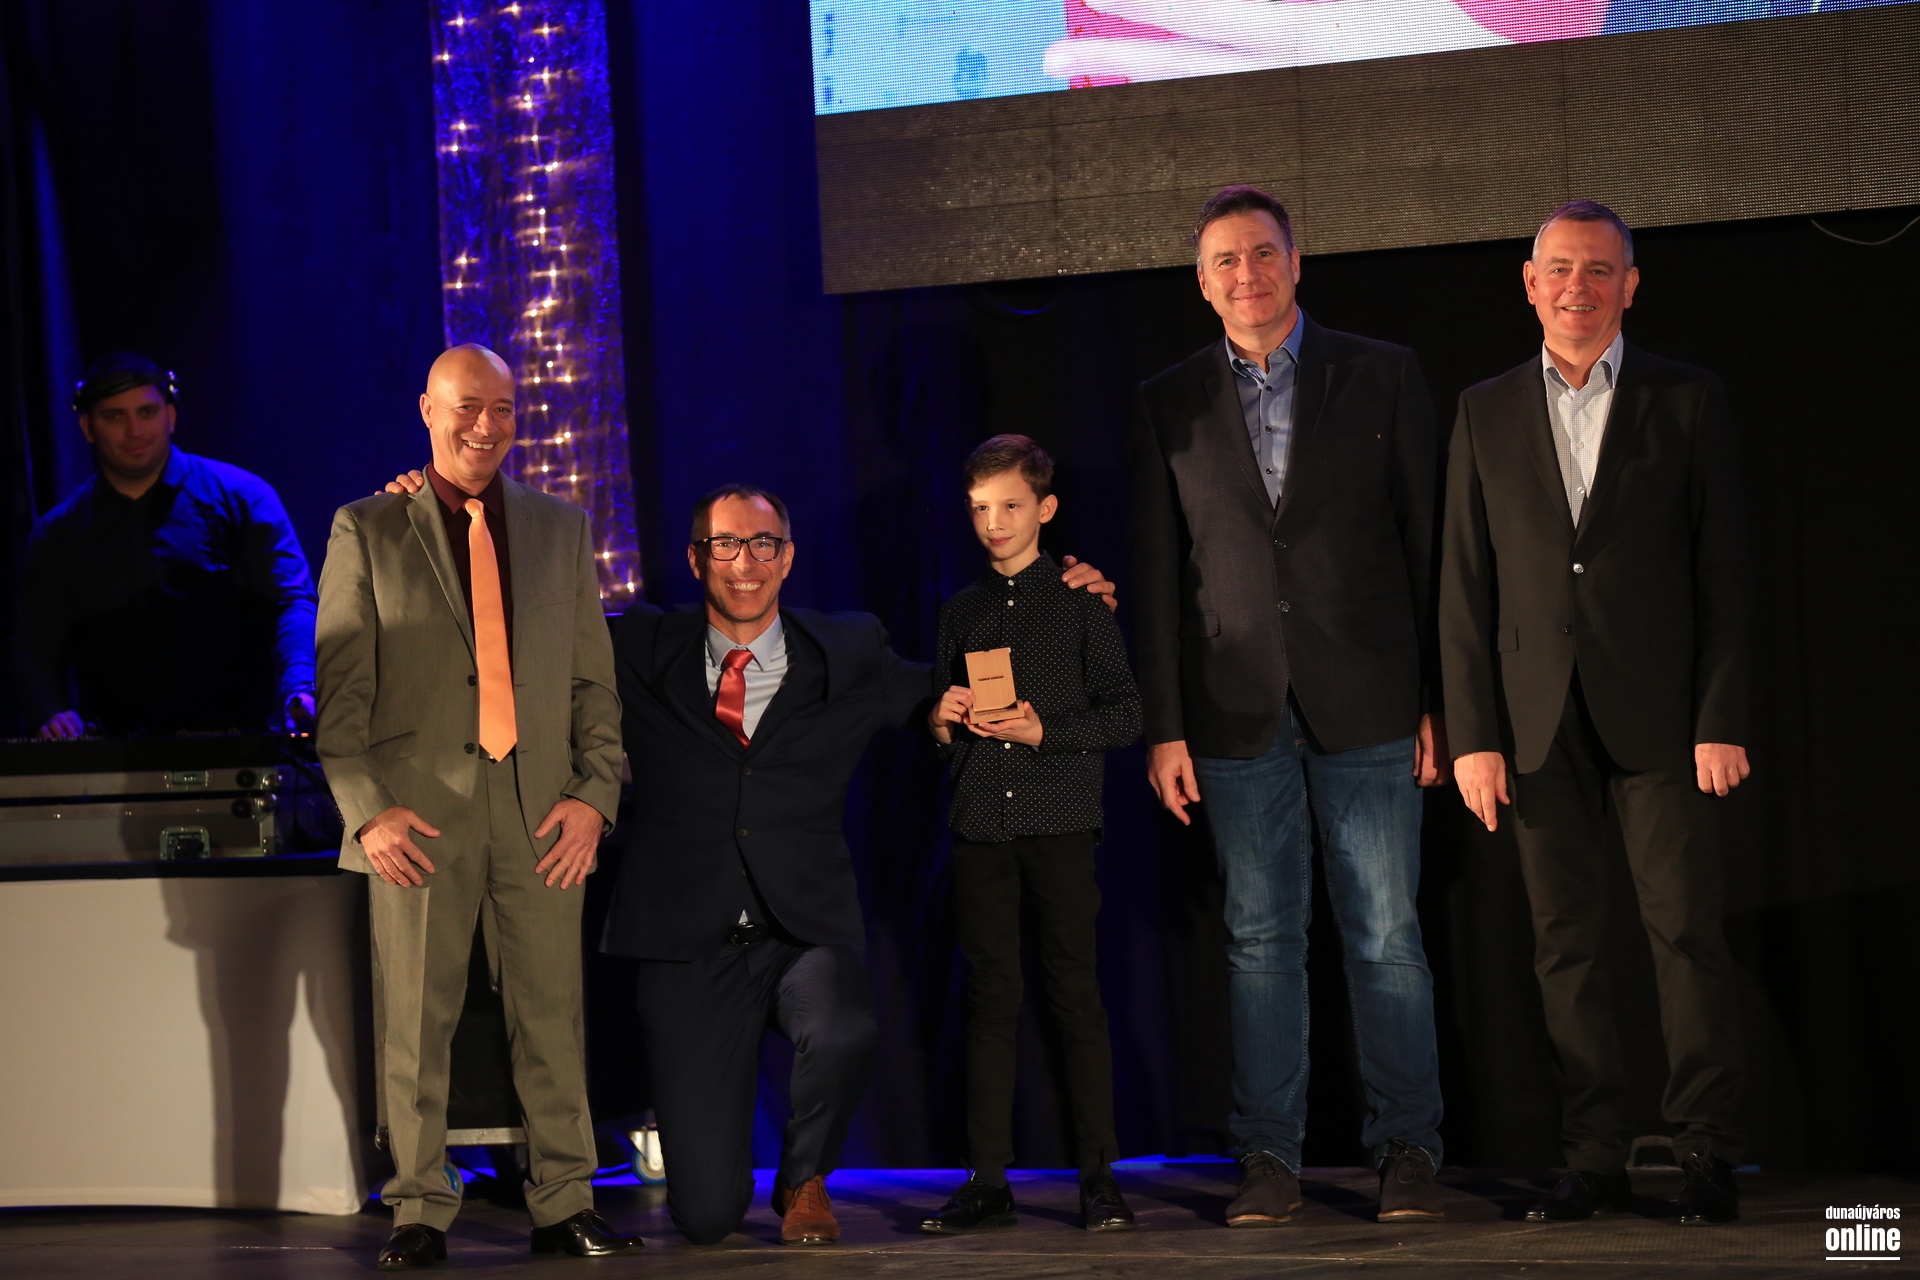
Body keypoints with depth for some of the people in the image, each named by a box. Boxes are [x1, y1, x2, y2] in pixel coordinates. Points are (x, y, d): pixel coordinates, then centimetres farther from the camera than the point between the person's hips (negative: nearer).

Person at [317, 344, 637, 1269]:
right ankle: (419, 1214, 10)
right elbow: (340, 688, 2)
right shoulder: (366, 532, 6)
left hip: (541, 812, 2)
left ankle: (565, 1207, 10)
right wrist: (367, 808, -9)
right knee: (415, 1023, 1)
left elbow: (594, 679, 13)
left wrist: (594, 794, -1)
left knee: (554, 1018, 2)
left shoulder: (561, 530, 14)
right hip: (418, 814, -2)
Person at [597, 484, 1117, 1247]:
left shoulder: (848, 657, 8)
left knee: (842, 1034, -37)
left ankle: (804, 1178, -1)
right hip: (689, 950, -1)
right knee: (704, 1216, -8)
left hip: (804, 935, 1)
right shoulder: (645, 653, 6)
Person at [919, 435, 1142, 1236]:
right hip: (980, 825, 3)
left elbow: (1124, 714, 0)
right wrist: (941, 726, 0)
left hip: (1060, 819, -3)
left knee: (1074, 992, -3)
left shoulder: (1079, 601, 4)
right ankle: (988, 1182, 5)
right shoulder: (961, 612, 15)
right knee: (989, 997, 3)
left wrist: (1046, 732, -12)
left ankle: (1099, 1177, 1)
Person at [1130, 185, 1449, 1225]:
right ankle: (1268, 1157, 10)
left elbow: (1426, 542, 4)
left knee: (1385, 936, 0)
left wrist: (1439, 702, 0)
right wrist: (1165, 727, 1)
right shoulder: (1169, 404, 8)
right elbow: (1157, 574, 7)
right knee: (1260, 941, 4)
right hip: (1237, 712, 1)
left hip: (1365, 704, -1)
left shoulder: (1381, 377, 5)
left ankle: (1407, 1149, 9)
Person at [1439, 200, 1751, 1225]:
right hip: (1540, 718, 2)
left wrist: (1723, 720, -6)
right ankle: (1593, 1158, 8)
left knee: (1686, 928, -3)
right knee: (1564, 943, 3)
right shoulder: (1486, 413, 10)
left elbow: (1724, 571, 2)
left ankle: (1706, 1157, 3)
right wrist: (1472, 734, 0)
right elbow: (1463, 587, 8)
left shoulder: (1687, 401, 5)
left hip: (1657, 713, -2)